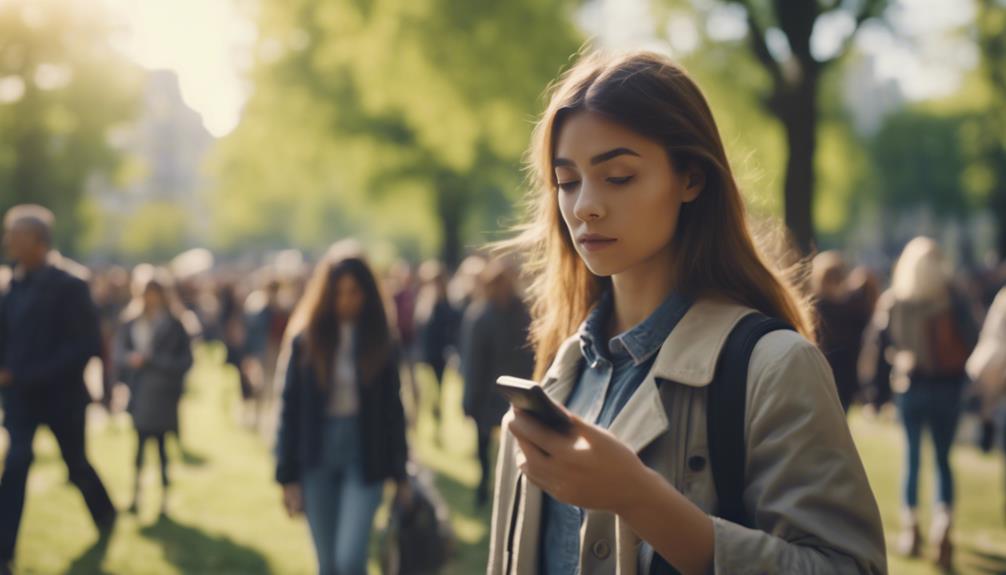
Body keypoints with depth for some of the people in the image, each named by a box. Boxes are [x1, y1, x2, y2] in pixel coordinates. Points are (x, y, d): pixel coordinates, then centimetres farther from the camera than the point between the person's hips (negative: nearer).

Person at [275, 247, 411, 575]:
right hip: (318, 457, 1)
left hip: (365, 456, -1)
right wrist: (288, 476, -3)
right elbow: (290, 409, 0)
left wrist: (399, 473, 4)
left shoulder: (379, 341, 1)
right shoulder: (306, 340, -1)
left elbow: (394, 409, 5)